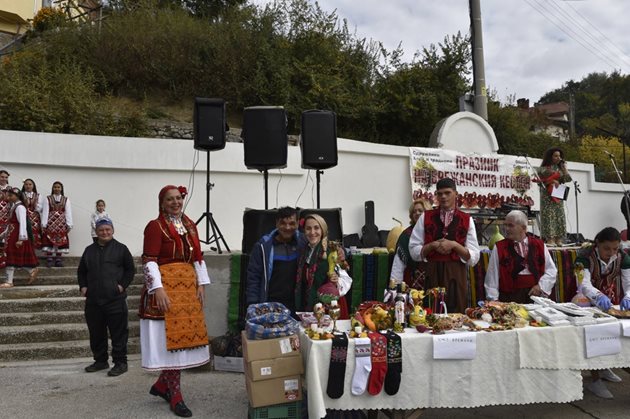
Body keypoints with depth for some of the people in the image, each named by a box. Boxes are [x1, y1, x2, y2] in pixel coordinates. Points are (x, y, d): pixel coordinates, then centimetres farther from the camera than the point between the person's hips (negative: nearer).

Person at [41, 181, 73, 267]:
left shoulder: (66, 199, 10)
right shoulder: (48, 198, 7)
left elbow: (68, 212, 4)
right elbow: (45, 211, 1)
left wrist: (69, 224, -4)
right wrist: (44, 224, -7)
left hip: (61, 223, 1)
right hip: (50, 222, -1)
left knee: (60, 240, 1)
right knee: (49, 240, -3)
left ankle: (58, 260, 7)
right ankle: (49, 260, 1)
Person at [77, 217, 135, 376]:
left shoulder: (120, 248, 2)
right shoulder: (89, 250, 15)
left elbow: (131, 269, 3)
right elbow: (81, 271, 24)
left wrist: (123, 285, -8)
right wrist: (83, 286, 9)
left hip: (115, 299, -5)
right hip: (93, 300, 5)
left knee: (118, 332, -1)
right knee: (96, 333, 14)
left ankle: (120, 362, 8)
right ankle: (100, 360, 29)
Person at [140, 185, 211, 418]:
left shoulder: (190, 225, 14)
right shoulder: (155, 226, -6)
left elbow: (198, 257, 15)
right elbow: (149, 261, -12)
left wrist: (201, 285, 8)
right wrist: (158, 289, -21)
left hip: (188, 287, 7)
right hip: (165, 288, -7)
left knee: (183, 336, 10)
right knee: (170, 338, -3)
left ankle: (162, 384, 28)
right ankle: (175, 396, 9)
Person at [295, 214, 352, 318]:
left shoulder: (332, 252, -11)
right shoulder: (304, 252, 6)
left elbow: (346, 279, -11)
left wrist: (337, 281, -29)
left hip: (329, 308, -5)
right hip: (306, 307, 5)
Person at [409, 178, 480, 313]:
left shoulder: (467, 220, 4)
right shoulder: (425, 217, 5)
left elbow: (474, 258, 1)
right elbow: (414, 251, 3)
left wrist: (454, 245, -13)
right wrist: (433, 245, -12)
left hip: (456, 276, 0)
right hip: (431, 274, 0)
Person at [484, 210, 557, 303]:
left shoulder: (539, 245, 10)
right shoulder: (499, 248, 4)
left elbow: (551, 270, 14)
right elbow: (492, 277, 2)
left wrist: (541, 286, -2)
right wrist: (493, 300, -4)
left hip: (536, 293, 2)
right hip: (509, 296, -2)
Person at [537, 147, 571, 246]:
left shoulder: (559, 168, 14)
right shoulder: (543, 168, 0)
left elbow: (567, 179, 4)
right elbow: (541, 182, -7)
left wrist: (564, 167, 2)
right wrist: (551, 181, -16)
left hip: (558, 196, 5)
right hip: (547, 197, -5)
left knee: (560, 217, 1)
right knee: (549, 216, -9)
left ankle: (559, 239, 2)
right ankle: (549, 239, -9)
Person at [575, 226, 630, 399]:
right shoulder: (585, 256, -26)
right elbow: (584, 284, -37)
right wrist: (599, 296, -57)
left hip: (612, 304, 5)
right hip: (589, 304, -5)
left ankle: (604, 368, 36)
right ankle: (595, 380, 5)